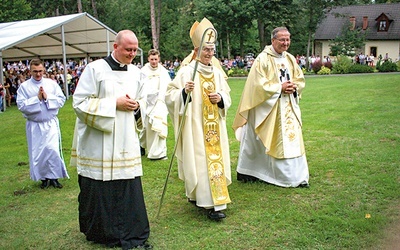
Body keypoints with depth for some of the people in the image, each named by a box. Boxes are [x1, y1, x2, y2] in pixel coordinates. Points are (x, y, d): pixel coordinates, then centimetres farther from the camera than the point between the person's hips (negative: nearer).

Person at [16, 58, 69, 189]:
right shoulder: (24, 86, -3)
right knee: (38, 152, 7)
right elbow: (21, 105, -9)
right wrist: (37, 99, -16)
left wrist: (47, 97, -15)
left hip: (51, 123, 0)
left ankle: (54, 177, 8)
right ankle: (44, 177, 22)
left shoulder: (52, 84, 1)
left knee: (53, 150, -6)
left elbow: (61, 99, -2)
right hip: (34, 125, 0)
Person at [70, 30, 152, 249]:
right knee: (99, 189, 4)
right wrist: (114, 104, -15)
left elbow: (143, 101, 22)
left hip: (126, 142, 5)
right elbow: (80, 102, -11)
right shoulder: (95, 69, -6)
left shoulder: (136, 73, 10)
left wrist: (137, 106, -3)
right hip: (98, 144, -4)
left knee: (129, 188, 5)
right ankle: (98, 232, 24)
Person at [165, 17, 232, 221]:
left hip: (214, 126, 6)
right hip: (195, 126, -6)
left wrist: (220, 98, -5)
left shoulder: (217, 73, 9)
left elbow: (227, 96, 16)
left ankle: (196, 195, 25)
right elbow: (170, 96, -10)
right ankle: (212, 204, -2)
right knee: (199, 161, -7)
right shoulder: (186, 72, -7)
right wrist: (184, 92, -28)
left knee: (216, 158, 8)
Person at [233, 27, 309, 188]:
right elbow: (259, 84, -16)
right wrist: (280, 88, -17)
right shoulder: (263, 59, -11)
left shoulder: (290, 59, 10)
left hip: (288, 108, 6)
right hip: (268, 108, -6)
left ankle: (296, 176, 13)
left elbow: (300, 79, 16)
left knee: (292, 140, 4)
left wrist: (294, 87, -6)